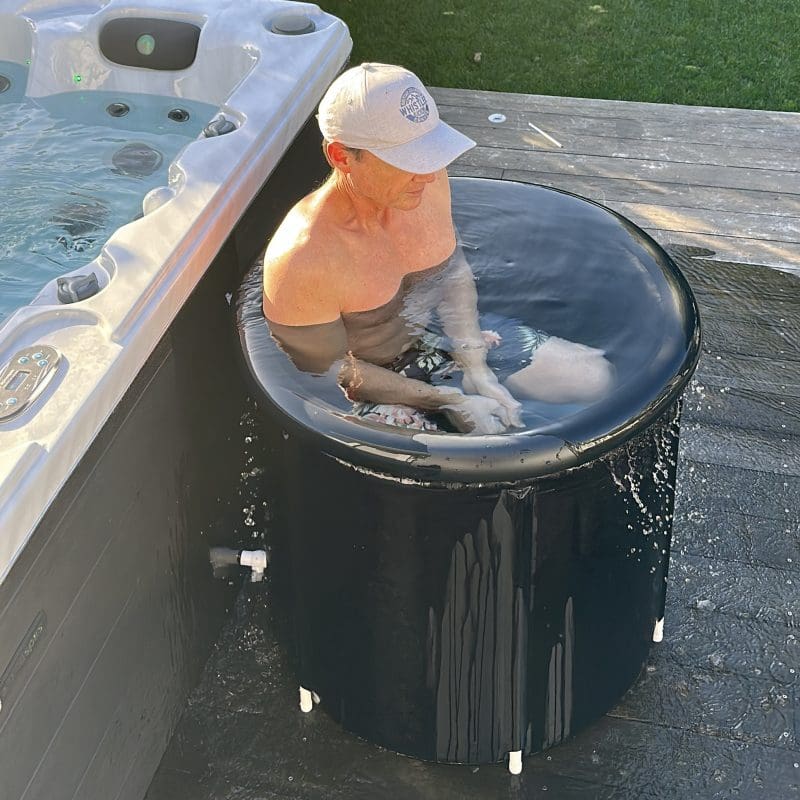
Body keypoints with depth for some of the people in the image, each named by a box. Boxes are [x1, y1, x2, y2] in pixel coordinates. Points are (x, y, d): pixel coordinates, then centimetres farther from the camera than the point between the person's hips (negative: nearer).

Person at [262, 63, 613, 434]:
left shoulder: (428, 182, -13)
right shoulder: (300, 260, -32)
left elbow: (454, 274, 4)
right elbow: (331, 372, -19)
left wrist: (477, 372, -6)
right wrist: (449, 400, -18)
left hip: (441, 339, 7)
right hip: (371, 393, -6)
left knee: (592, 376, 2)